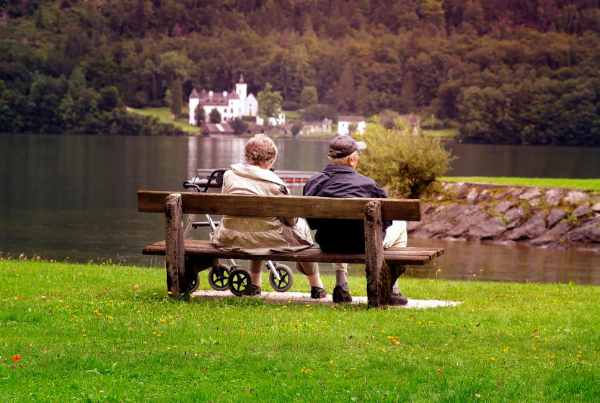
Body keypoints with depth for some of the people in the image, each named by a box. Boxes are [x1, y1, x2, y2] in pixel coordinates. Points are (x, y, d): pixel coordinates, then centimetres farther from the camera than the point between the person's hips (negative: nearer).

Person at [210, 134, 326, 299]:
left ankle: (254, 284, 48)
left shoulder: (228, 176, -1)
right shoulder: (274, 184, -13)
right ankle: (316, 285, 36)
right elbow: (291, 219, -5)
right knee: (301, 225, 25)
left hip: (231, 239, 5)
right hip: (266, 239, -4)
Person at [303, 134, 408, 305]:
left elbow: (311, 222, 6)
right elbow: (387, 219, -3)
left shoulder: (313, 182, -5)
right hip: (362, 246, -4)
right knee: (400, 224, 24)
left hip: (327, 245, 5)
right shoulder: (367, 184, -16)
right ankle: (391, 291, 23)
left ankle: (341, 287, 33)